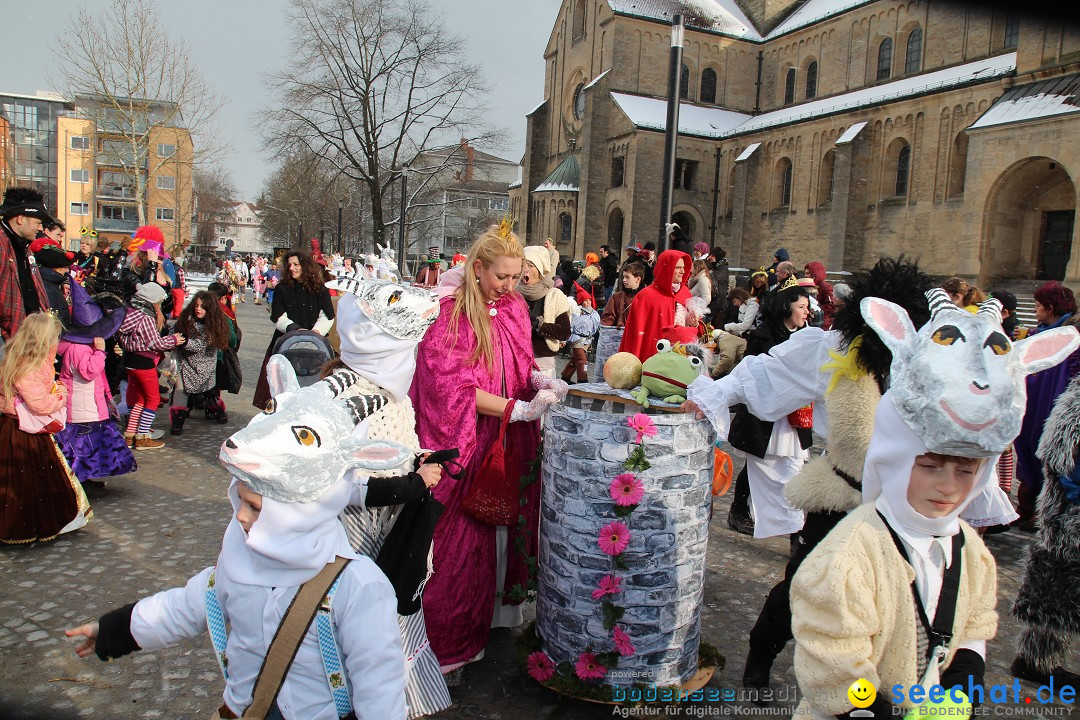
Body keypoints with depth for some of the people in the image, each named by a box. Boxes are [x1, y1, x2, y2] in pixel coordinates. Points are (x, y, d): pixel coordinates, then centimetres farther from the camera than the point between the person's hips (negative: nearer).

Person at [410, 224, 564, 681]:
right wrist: (519, 410, -21)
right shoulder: (449, 315, -15)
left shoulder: (514, 308, 5)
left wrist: (538, 378, -6)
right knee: (461, 536, 2)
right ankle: (450, 639, 19)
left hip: (507, 444, 6)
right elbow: (455, 387, -18)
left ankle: (498, 611, 34)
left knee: (504, 523, 13)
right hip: (461, 443, -6)